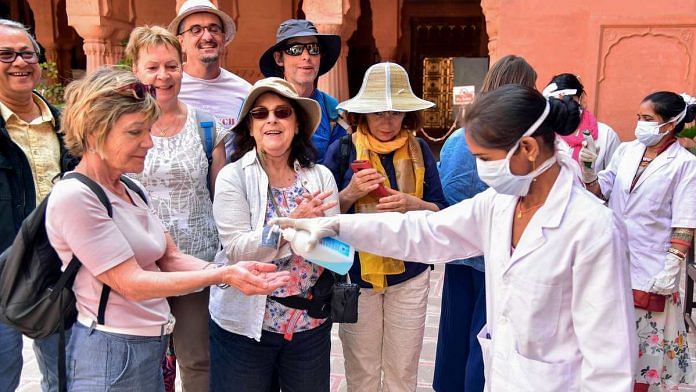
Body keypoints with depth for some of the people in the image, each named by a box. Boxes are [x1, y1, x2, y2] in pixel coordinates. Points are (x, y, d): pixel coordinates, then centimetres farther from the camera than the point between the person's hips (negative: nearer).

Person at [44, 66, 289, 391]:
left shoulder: (129, 190, 8)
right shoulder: (73, 197, -18)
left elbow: (172, 258, 4)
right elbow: (132, 284, -20)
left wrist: (232, 272, -13)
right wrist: (223, 275, -24)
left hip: (149, 347, 8)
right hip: (112, 355, -8)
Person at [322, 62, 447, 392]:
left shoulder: (419, 151, 1)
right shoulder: (342, 150, -4)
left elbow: (441, 212, 2)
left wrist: (413, 204, -18)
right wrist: (350, 194, -19)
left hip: (410, 275, 1)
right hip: (355, 275, -1)